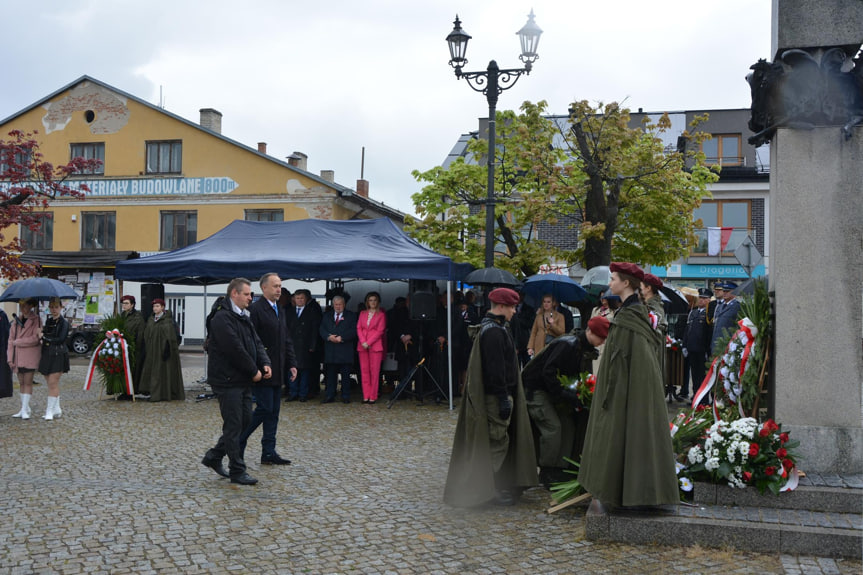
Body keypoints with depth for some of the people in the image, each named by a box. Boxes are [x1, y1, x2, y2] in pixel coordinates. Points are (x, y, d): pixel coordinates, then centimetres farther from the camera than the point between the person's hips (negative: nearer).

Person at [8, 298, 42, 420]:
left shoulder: (36, 321, -4)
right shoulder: (16, 321, 12)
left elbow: (35, 339, -14)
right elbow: (11, 340, 9)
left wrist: (17, 342, -8)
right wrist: (10, 358, 2)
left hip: (30, 356, -6)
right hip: (18, 356, 6)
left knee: (28, 383, -4)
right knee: (21, 383, 8)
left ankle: (25, 409, -2)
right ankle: (25, 408, 14)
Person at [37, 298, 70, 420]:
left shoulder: (64, 323, -5)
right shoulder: (48, 321, 14)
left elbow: (60, 340, -12)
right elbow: (44, 335, 20)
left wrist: (44, 338, -8)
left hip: (58, 356, -6)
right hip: (47, 355, 6)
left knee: (53, 383, -8)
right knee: (51, 383, 8)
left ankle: (50, 410, -5)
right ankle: (56, 409, 16)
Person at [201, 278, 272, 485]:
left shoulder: (243, 317, 16)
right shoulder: (222, 318, -16)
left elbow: (256, 342, 13)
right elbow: (235, 349, -22)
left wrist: (265, 363, -4)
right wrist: (254, 371, -14)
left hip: (243, 380, 10)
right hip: (228, 380, -10)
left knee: (245, 420, 14)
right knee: (234, 425, -4)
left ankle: (214, 456, 27)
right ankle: (237, 471, 4)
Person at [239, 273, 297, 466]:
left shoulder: (280, 310, 16)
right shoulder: (255, 309, -12)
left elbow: (287, 340, 19)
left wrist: (292, 363, 11)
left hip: (278, 370, 9)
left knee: (274, 411, 9)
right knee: (264, 409, -7)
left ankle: (269, 453, 14)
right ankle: (238, 441, 10)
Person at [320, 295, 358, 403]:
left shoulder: (351, 316, 7)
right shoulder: (327, 316, 17)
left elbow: (353, 331, -4)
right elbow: (322, 329, 8)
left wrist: (341, 337, -15)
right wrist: (329, 337, -12)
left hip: (345, 350, -3)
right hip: (330, 351, 3)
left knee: (345, 375, 1)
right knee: (330, 374, 4)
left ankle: (345, 396, 7)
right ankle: (329, 396, 8)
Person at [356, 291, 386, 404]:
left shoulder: (381, 314, 3)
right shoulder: (362, 313, 15)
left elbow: (380, 331, -4)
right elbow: (358, 328, 9)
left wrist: (368, 343, -10)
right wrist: (363, 342, -7)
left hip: (375, 345, -4)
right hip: (362, 346, 4)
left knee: (374, 371, -5)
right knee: (364, 371, 3)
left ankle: (373, 396, -1)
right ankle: (366, 396, 6)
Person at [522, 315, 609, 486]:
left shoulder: (587, 350, 5)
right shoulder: (568, 344, -25)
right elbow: (548, 372, -30)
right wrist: (566, 395, -29)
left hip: (551, 389, 10)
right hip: (534, 387, -9)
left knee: (568, 425, 3)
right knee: (552, 427, -15)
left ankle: (560, 469, 10)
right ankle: (547, 474, -6)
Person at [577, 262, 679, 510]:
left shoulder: (626, 316, -19)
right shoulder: (640, 311, 11)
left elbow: (620, 357, -21)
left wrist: (609, 394, -17)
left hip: (628, 385, -10)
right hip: (642, 384, 10)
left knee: (620, 435, -2)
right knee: (640, 434, 13)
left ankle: (613, 492, 6)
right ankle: (641, 490, 20)